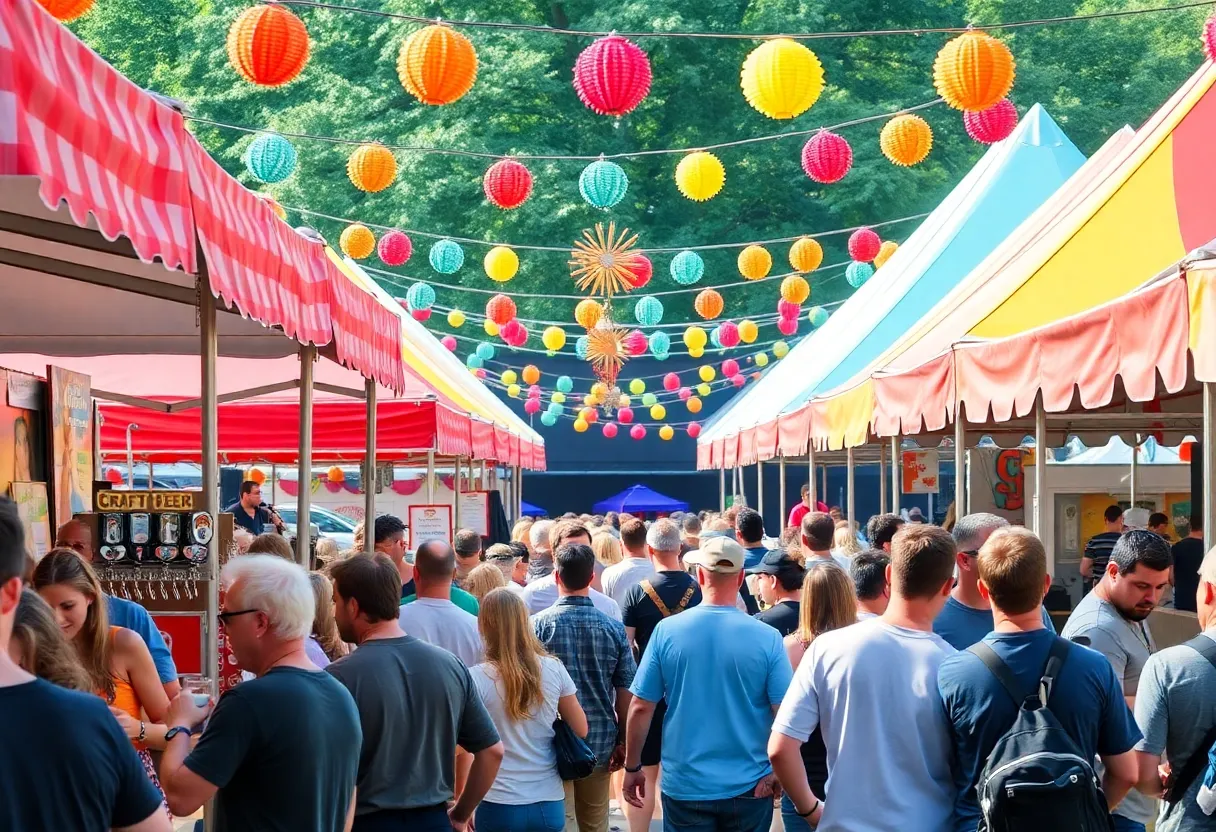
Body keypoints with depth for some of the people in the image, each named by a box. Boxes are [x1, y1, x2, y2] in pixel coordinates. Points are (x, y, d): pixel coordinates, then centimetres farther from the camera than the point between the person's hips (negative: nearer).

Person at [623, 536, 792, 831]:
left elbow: (640, 707, -3)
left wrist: (632, 767, 8)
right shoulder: (767, 638, -10)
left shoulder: (666, 631, -8)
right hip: (749, 788, 0)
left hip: (685, 786, 0)